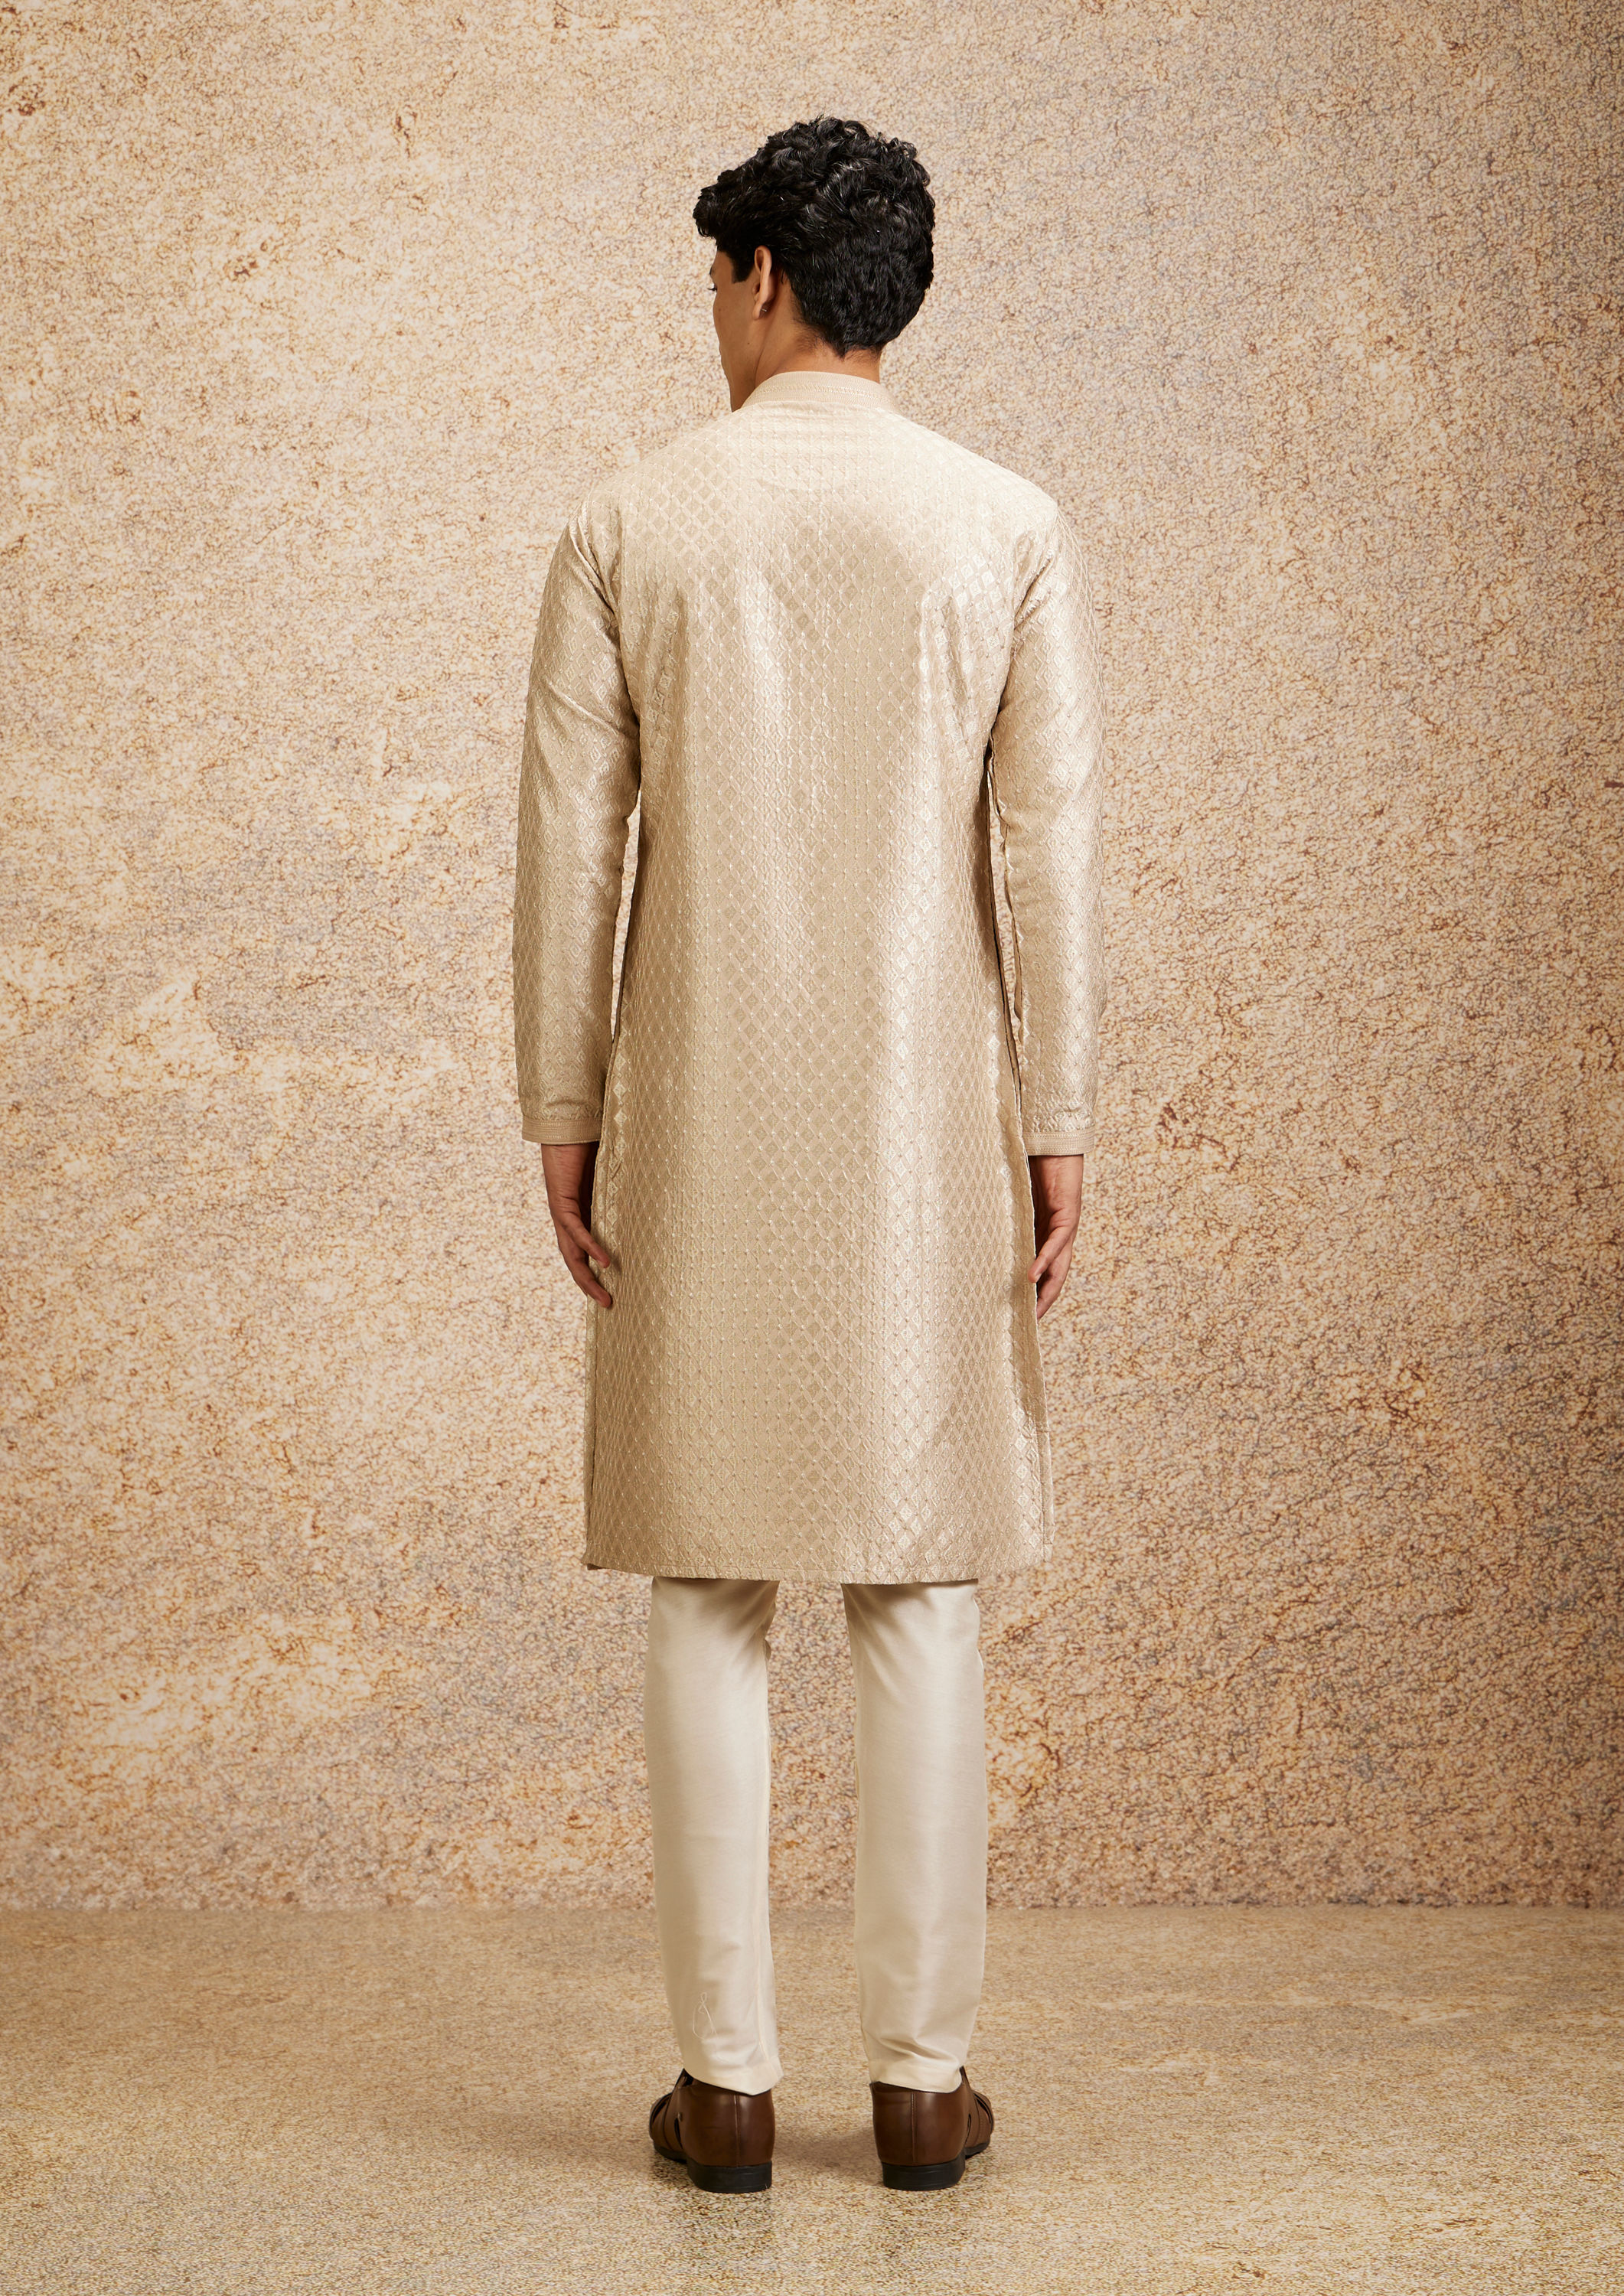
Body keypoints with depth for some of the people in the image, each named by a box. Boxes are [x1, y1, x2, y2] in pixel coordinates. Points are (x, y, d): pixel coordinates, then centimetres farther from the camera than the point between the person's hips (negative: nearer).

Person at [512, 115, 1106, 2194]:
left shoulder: (631, 520, 0)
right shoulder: (1010, 529, 0)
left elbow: (568, 836, -2)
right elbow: (1050, 849, -3)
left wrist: (562, 1113, 5)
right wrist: (1055, 1132, 1)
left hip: (703, 1127, 0)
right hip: (924, 1131, 1)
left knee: (708, 1596, 6)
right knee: (917, 1598, 7)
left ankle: (726, 2080, 11)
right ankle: (923, 2077, 12)